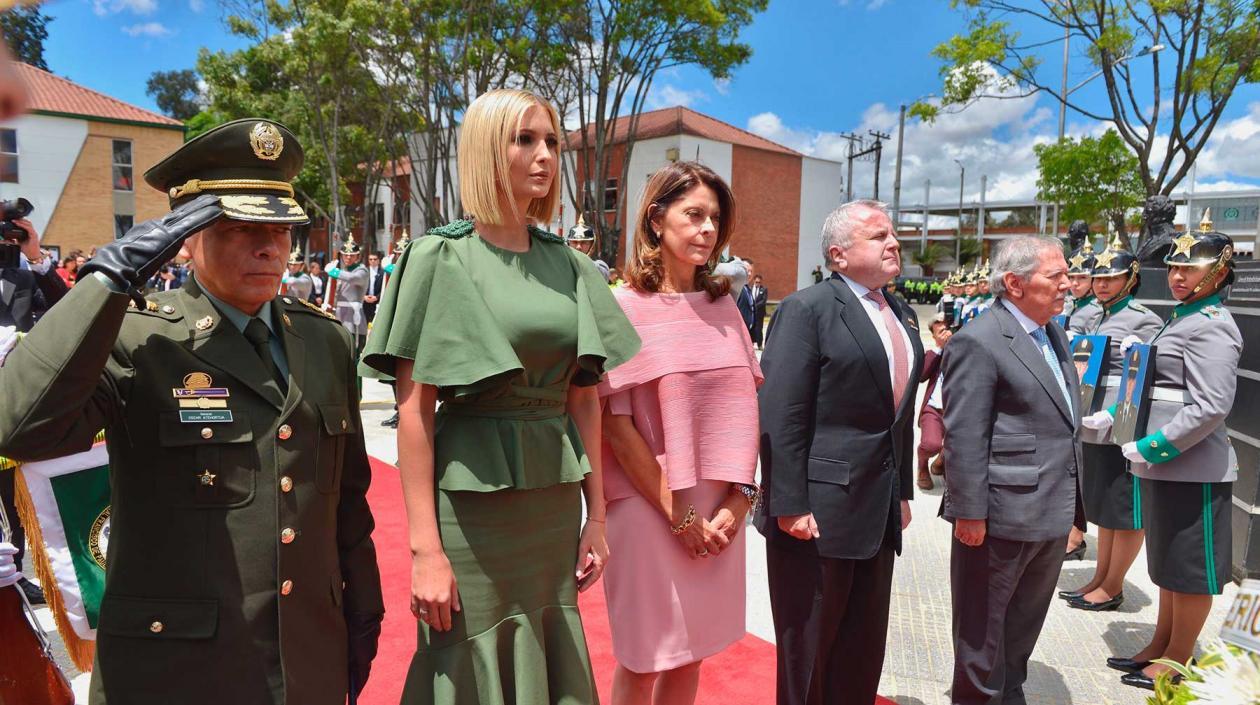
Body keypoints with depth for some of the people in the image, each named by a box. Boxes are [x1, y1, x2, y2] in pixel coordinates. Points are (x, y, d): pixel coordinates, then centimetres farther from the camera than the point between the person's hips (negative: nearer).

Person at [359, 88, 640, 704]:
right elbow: (414, 407, -10)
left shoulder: (568, 265, 7)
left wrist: (595, 516, 7)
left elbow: (583, 397, 9)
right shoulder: (441, 257, -6)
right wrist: (425, 549, -14)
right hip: (472, 505, -4)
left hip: (555, 505, 5)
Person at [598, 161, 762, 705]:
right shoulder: (623, 307, -9)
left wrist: (740, 498, -4)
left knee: (690, 657, 17)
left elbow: (745, 407, 7)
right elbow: (616, 425, -12)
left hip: (719, 512, 5)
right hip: (649, 508, -4)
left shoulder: (723, 306, 6)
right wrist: (678, 515, -11)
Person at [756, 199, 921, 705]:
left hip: (879, 510, 8)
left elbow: (901, 410, 17)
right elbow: (780, 416, -17)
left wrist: (903, 490, 15)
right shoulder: (806, 309, -12)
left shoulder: (901, 314, 13)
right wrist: (790, 505, -20)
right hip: (819, 507, -7)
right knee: (808, 645, 10)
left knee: (865, 649, 20)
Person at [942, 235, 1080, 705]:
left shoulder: (1054, 335, 11)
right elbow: (963, 438, -20)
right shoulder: (979, 341, -18)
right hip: (1003, 514, -9)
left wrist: (1070, 502, 19)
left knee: (1024, 623, 24)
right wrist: (969, 512, -20)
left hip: (1052, 515, 9)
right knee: (983, 625, 10)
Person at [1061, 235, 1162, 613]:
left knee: (1126, 513, 5)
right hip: (1094, 426, 8)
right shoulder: (1097, 319, 15)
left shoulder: (1144, 320, -8)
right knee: (1103, 508, 17)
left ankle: (1112, 588, 16)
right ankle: (1100, 579, 28)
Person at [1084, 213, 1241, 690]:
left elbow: (1210, 406, -24)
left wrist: (1152, 447, -21)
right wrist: (1114, 414, 10)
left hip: (1192, 468, -10)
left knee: (1190, 570, 6)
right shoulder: (1180, 318, 13)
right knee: (1168, 564, 20)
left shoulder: (1211, 326, -16)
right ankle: (1160, 646, 34)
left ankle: (1177, 661, 20)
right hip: (1164, 465, 10)